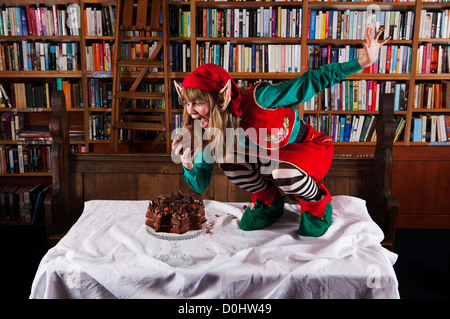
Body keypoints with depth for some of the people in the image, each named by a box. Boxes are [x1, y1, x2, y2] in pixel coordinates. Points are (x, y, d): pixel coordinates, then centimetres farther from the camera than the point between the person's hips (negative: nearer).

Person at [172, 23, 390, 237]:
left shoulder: (257, 100, -33)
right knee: (228, 159, -23)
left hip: (311, 150, -5)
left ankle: (318, 202, -3)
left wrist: (362, 62, -33)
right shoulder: (211, 132, -15)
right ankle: (269, 201, 6)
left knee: (283, 173, -39)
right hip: (269, 157, 5)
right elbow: (200, 186, -11)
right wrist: (188, 165, -33)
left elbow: (311, 82, -28)